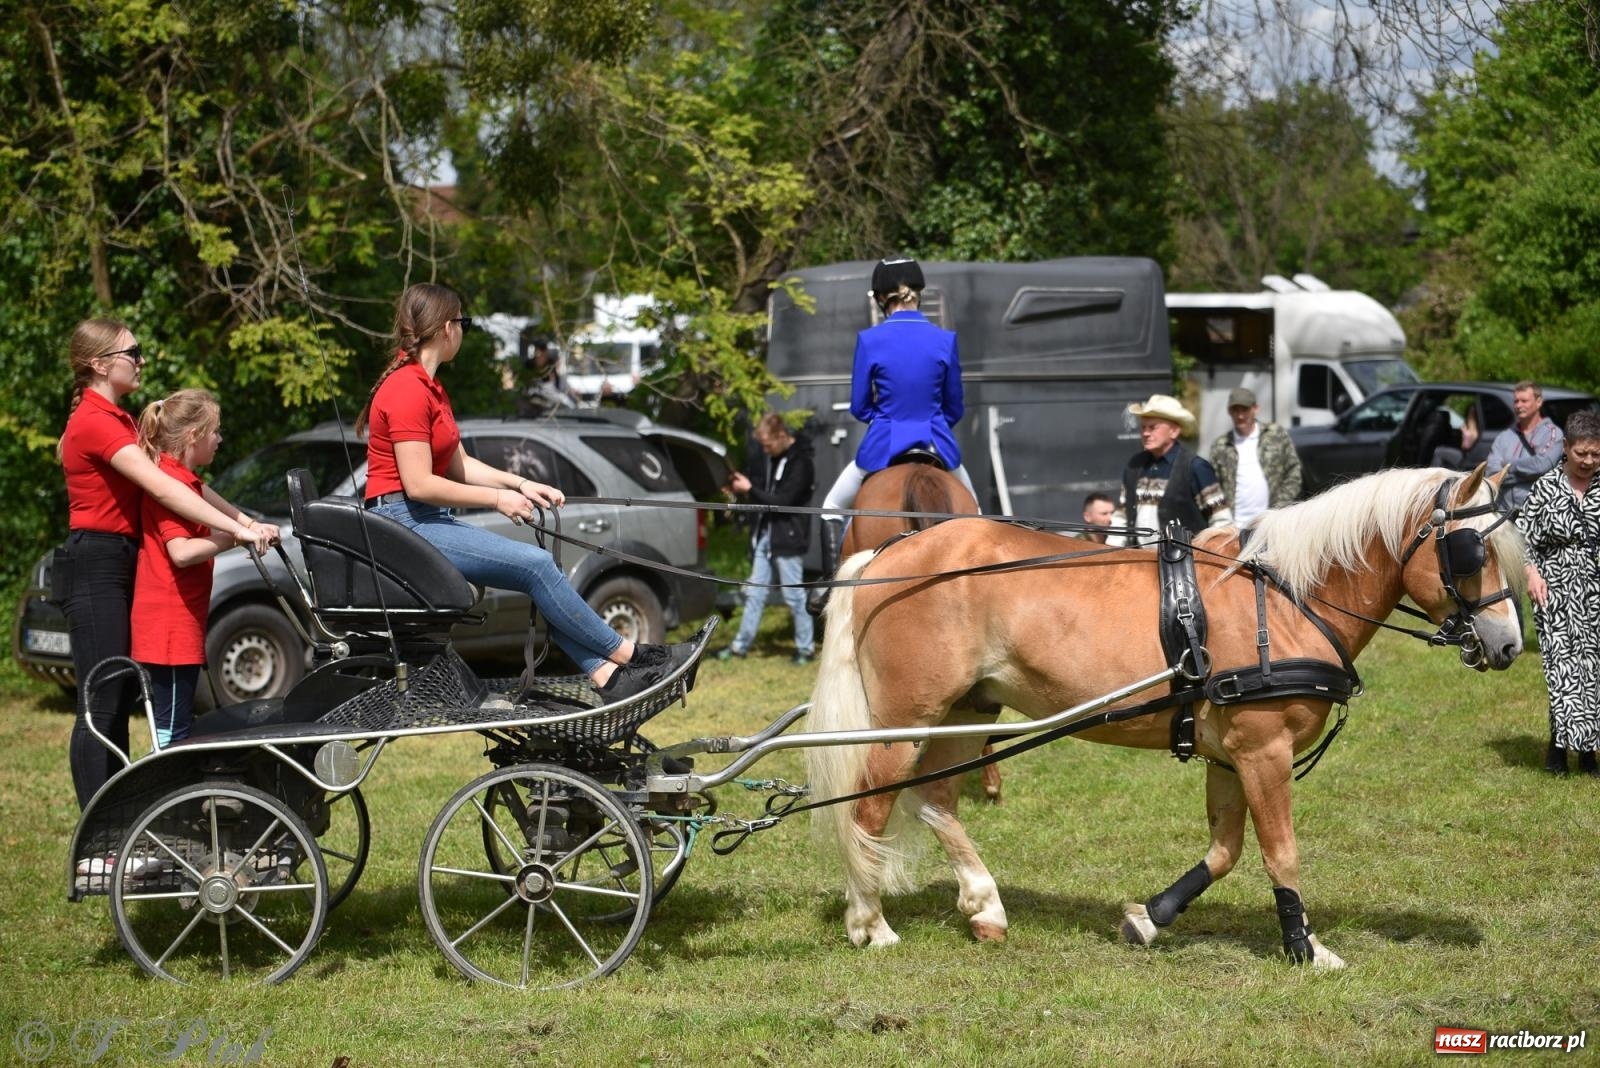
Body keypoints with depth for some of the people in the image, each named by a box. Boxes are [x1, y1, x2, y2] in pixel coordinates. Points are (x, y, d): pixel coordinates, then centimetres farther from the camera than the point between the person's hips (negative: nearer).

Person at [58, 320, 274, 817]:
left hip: (121, 565, 10)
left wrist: (243, 519, 0)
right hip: (94, 566, -10)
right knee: (102, 706, -9)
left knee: (120, 702, 12)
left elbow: (185, 478, 11)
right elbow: (162, 487, -24)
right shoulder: (94, 422, -15)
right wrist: (237, 529, -27)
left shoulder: (118, 420, 17)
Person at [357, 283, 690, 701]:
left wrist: (521, 484, 6)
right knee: (536, 565, -17)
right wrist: (498, 499, -13)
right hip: (406, 522, -10)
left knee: (539, 571, -4)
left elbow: (458, 464, 19)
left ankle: (605, 674, -12)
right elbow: (419, 485, -21)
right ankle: (626, 654, -8)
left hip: (430, 522, 10)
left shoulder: (428, 387, 17)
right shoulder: (407, 391, -16)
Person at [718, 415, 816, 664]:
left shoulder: (800, 463, -16)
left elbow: (783, 502, -21)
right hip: (766, 534, 8)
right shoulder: (773, 458, 10)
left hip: (787, 538, -8)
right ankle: (741, 645, 14)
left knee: (794, 595, 0)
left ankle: (806, 647, 10)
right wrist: (742, 488, -1)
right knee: (755, 593, 10)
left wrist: (750, 489, -19)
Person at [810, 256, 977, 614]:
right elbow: (954, 407, 5)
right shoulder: (945, 340, -5)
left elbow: (859, 406, -1)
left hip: (882, 447, -1)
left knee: (832, 507, 22)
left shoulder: (869, 340, -9)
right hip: (937, 444, 1)